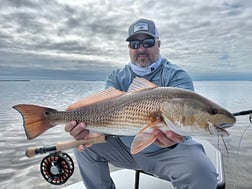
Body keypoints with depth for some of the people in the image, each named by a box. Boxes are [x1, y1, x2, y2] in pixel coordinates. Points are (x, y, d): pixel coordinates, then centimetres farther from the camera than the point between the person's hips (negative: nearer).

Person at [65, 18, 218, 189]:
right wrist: (88, 125, -36)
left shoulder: (177, 76, -9)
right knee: (84, 145, -11)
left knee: (201, 172, -30)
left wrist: (174, 136, -49)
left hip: (167, 150, -3)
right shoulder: (117, 77, 3)